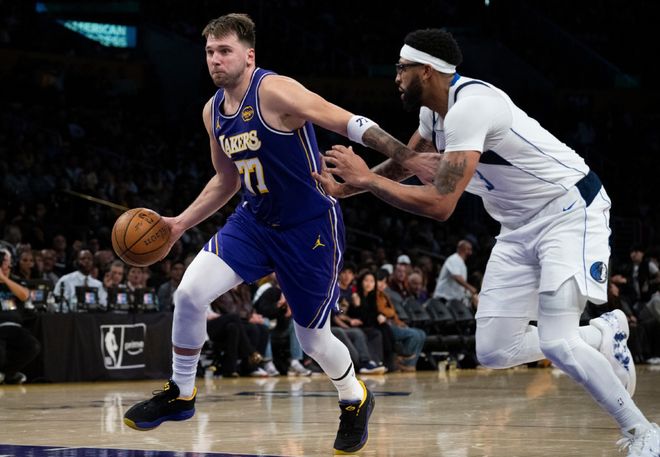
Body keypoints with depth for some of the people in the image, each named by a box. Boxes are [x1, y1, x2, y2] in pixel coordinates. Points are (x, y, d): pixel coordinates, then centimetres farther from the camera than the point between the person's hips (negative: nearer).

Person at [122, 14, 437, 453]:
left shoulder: (274, 91, -21)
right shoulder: (213, 111, 3)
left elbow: (351, 123, -23)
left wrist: (407, 158, -29)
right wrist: (182, 222, 10)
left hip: (311, 228, -6)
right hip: (255, 220, 6)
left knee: (312, 337, 4)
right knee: (190, 293, -13)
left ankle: (356, 400, 35)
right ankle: (180, 395, 6)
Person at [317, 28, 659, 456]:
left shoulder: (469, 105, -26)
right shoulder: (435, 110, 4)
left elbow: (440, 204, -31)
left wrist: (367, 178, -22)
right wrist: (346, 187, 10)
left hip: (570, 211, -9)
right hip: (523, 226, 9)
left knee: (556, 343, -22)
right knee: (494, 351, 3)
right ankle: (603, 334, 26)